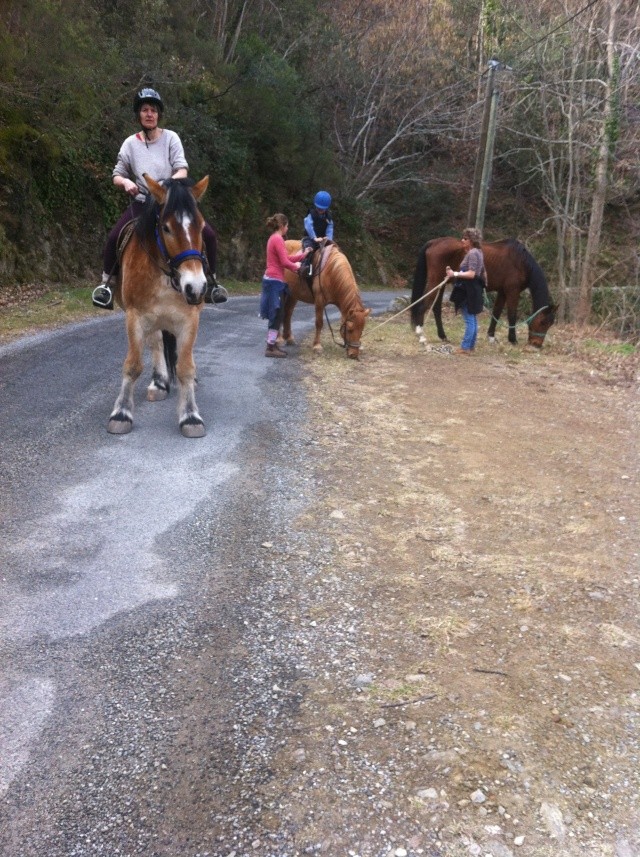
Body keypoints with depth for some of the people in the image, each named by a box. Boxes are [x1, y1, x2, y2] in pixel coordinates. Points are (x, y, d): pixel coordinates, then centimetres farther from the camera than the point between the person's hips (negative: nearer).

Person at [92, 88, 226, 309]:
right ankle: (107, 282, 0)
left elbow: (182, 170, -12)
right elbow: (117, 176, 4)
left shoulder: (170, 138, -2)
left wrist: (169, 182, -34)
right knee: (114, 238, -22)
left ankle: (210, 280, 2)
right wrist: (125, 182, -20)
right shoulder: (131, 143, 1)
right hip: (143, 202, 0)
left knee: (208, 234, -18)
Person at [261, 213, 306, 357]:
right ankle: (270, 348, -4)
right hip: (275, 281, -10)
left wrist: (302, 255, 18)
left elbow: (285, 258, 17)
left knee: (275, 315, 14)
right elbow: (285, 262, -18)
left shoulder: (274, 238, 16)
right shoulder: (278, 239, -14)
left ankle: (272, 344, 19)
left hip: (272, 280, 10)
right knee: (276, 315, -6)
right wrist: (296, 266, -1)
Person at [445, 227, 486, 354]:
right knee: (473, 319, 14)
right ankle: (471, 345, 22)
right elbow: (482, 273, 22)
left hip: (469, 291, -11)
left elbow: (471, 274, -24)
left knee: (469, 320, -7)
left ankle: (465, 347, -5)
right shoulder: (477, 252, 16)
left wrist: (455, 274, -26)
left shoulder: (472, 253, -16)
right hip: (474, 289, 11)